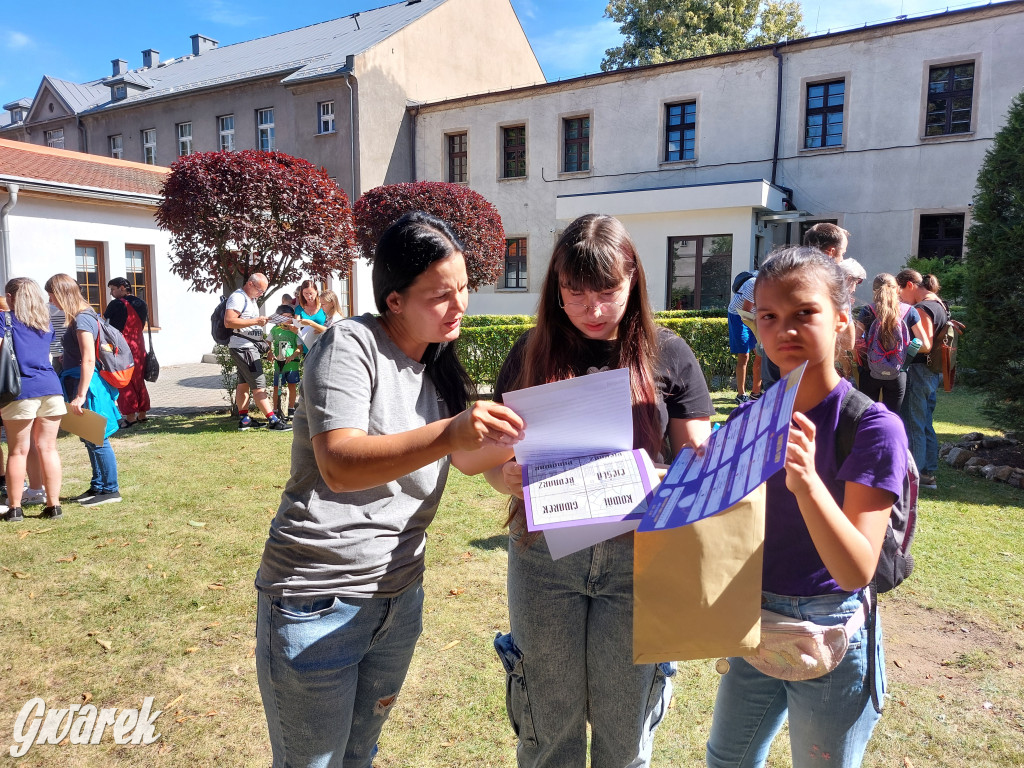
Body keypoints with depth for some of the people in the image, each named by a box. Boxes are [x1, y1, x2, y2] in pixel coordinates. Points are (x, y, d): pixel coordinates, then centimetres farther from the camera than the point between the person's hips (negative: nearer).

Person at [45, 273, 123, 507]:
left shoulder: (82, 319, -17)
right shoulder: (81, 316, 12)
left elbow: (88, 360, -23)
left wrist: (80, 395, -23)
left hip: (86, 385, -10)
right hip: (79, 383, 10)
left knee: (96, 440, -2)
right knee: (90, 440, 16)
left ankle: (111, 491, 6)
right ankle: (97, 486, 26)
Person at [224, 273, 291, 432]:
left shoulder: (250, 299, 20)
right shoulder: (238, 297, -12)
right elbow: (228, 322, -23)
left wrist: (261, 336, 18)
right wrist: (256, 321, -24)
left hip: (250, 347, 10)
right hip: (243, 347, -10)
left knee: (244, 383, 12)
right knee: (259, 385, -12)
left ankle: (244, 419, 16)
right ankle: (273, 421, -13)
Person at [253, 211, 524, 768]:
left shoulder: (438, 366, 8)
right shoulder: (351, 344, -15)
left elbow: (463, 457, 13)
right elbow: (339, 465, -28)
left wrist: (521, 434, -4)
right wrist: (450, 432, -40)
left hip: (400, 595, 7)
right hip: (318, 603, -6)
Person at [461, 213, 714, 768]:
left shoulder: (667, 356, -1)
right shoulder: (533, 353, 2)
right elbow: (495, 450, 5)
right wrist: (507, 477, -17)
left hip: (635, 555, 0)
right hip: (544, 552, 1)